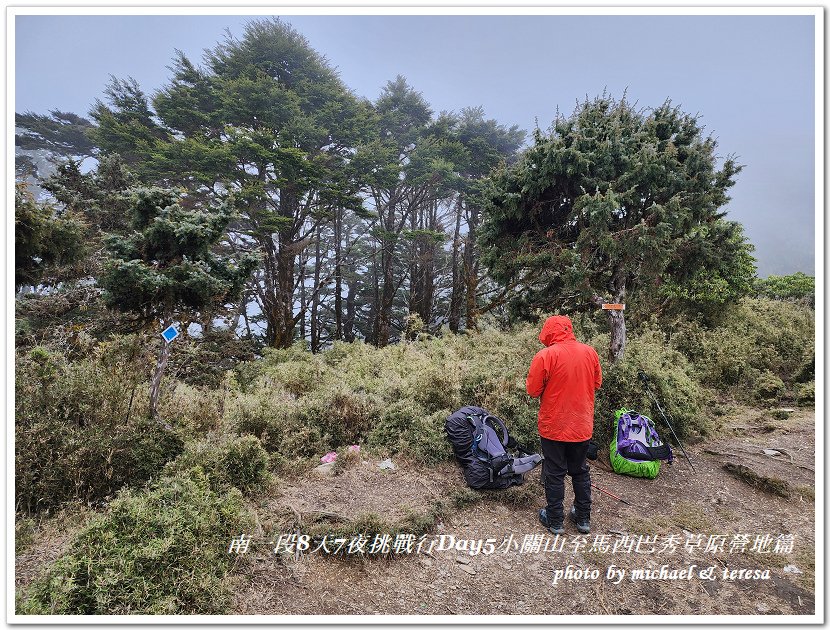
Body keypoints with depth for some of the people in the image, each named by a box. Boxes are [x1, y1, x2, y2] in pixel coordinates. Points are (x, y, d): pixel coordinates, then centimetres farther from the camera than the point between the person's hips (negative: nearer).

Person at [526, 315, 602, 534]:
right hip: (582, 426, 4)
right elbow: (597, 383, 9)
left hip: (554, 427, -4)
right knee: (580, 471, 19)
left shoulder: (545, 355, -19)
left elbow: (533, 390, -13)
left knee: (554, 474, 10)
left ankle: (555, 520, 22)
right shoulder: (590, 352, -4)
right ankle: (583, 518, 32)